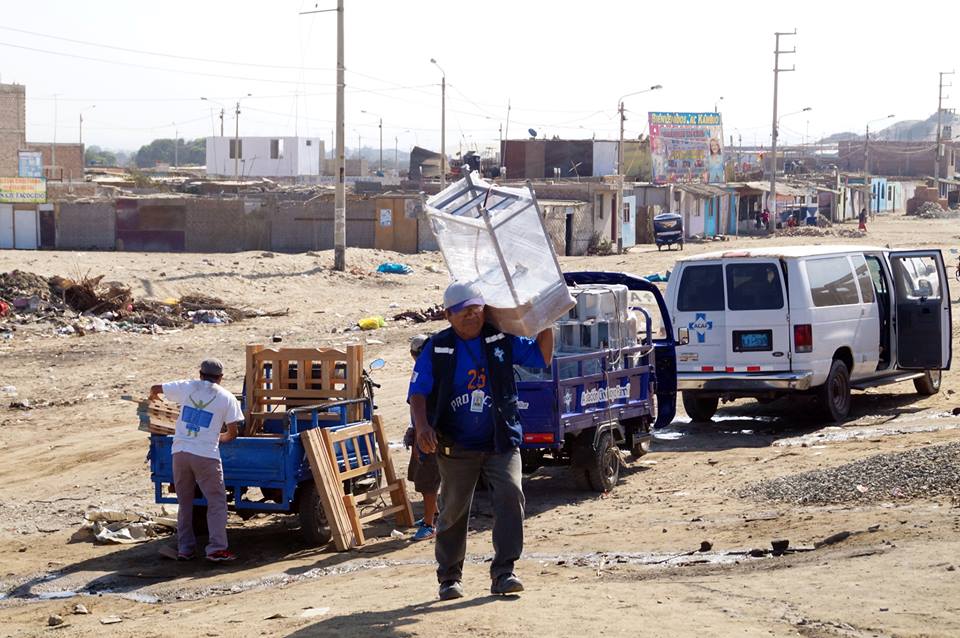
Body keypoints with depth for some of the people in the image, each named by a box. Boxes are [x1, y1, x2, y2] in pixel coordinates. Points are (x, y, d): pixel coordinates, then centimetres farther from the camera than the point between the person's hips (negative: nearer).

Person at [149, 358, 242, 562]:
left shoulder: (187, 387, 8)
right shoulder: (226, 397, 2)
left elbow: (155, 388, 20)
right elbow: (232, 433, 3)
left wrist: (153, 396, 44)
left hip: (180, 452, 3)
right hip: (206, 455, -3)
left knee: (184, 503, 15)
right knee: (216, 502, 3)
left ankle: (185, 548, 16)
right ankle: (216, 548, -6)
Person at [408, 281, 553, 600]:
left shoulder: (502, 341, 2)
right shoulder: (437, 349, -1)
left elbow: (542, 357, 7)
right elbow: (418, 392, -5)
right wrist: (422, 425, -22)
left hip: (501, 442, 1)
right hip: (456, 446, 0)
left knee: (510, 495, -18)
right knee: (453, 510, 7)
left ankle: (503, 573, -16)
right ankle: (449, 577, 21)